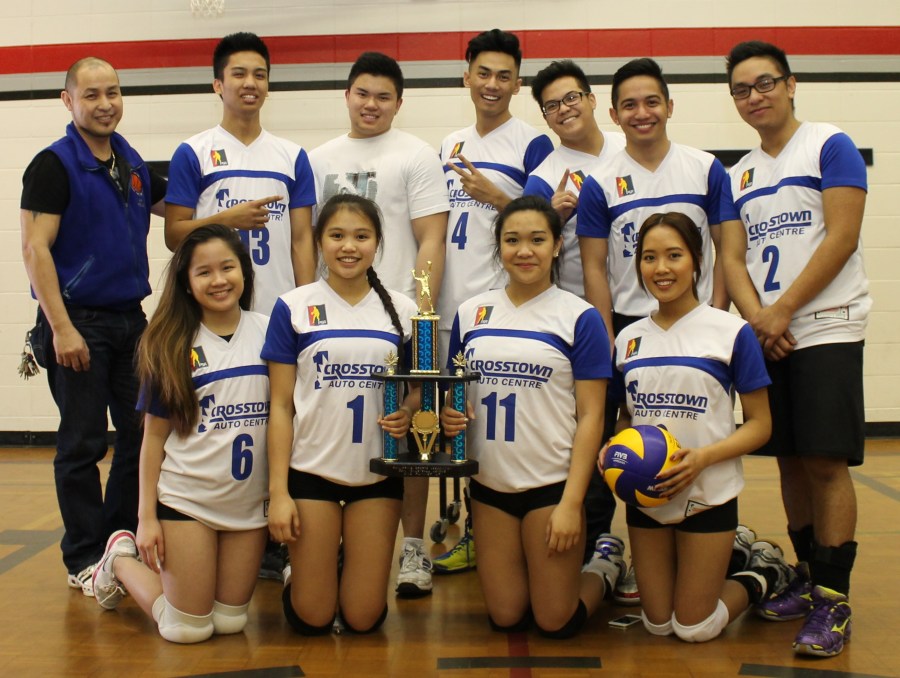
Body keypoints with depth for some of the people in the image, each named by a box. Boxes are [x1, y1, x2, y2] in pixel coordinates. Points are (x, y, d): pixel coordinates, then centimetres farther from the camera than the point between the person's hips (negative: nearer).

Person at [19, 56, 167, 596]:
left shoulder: (132, 163, 12)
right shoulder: (55, 164, -8)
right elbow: (35, 249, -13)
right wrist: (61, 328, -19)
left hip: (131, 320, 7)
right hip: (80, 323, -6)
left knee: (143, 435, 8)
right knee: (83, 444, 0)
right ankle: (85, 560, 12)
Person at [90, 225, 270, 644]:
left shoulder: (268, 332, 0)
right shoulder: (172, 345, -5)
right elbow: (154, 434, -2)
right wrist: (147, 516, -5)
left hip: (250, 499, 3)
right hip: (186, 496, -3)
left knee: (231, 621, 11)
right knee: (188, 629, 1)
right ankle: (122, 561, 27)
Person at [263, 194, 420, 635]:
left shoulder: (402, 309, 3)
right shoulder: (293, 308, -3)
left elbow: (418, 386, 12)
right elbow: (281, 405, -3)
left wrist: (409, 413, -13)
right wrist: (278, 491, -8)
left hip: (378, 472, 2)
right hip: (311, 469, -2)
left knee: (364, 618, 6)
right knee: (312, 619, 5)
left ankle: (347, 563, 36)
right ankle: (299, 573, 35)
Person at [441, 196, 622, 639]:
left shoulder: (579, 317, -7)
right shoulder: (471, 312, 4)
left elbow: (590, 416, -8)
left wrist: (571, 502, -13)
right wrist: (448, 416, -9)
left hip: (551, 484, -4)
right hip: (489, 484, 4)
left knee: (556, 622, 5)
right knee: (504, 617, 10)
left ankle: (606, 565, 32)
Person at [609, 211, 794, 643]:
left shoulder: (731, 332, -10)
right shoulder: (629, 338, 5)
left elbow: (760, 424, -8)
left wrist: (703, 457, -23)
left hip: (707, 495, -4)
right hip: (645, 495, 5)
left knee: (694, 629, 2)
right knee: (656, 624, 12)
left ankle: (764, 574, 28)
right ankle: (730, 554, 37)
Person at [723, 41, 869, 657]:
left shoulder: (830, 146, -2)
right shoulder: (737, 175, 15)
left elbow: (842, 238, -11)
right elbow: (733, 259, 9)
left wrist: (781, 312, -13)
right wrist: (756, 318, -10)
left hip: (826, 329, -6)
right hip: (767, 338, 6)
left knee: (826, 463, -8)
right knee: (791, 461, 10)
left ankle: (834, 602, -2)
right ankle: (810, 579, 22)